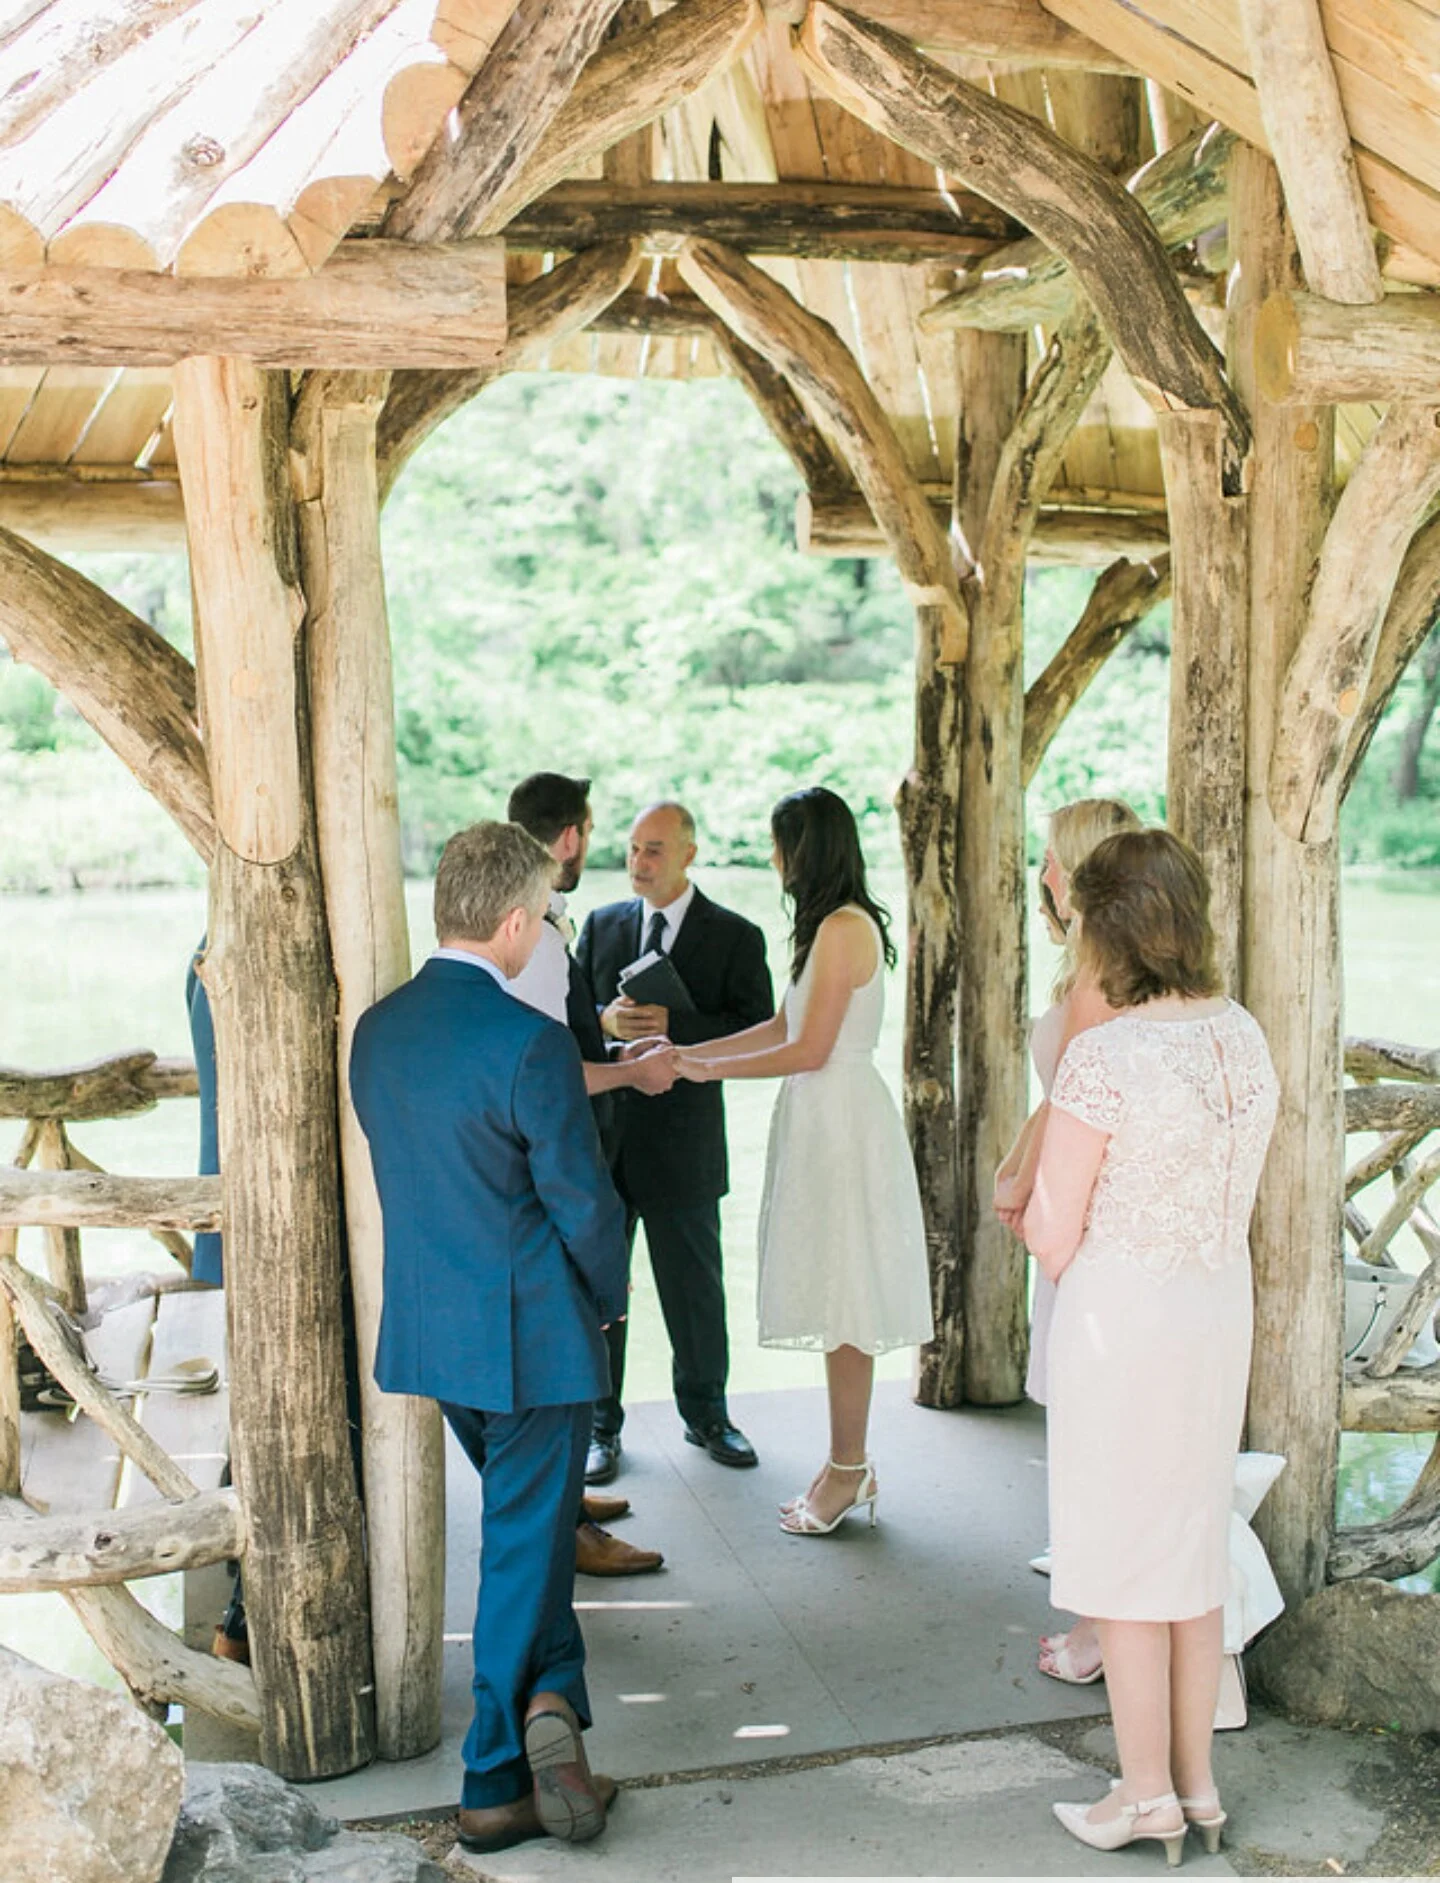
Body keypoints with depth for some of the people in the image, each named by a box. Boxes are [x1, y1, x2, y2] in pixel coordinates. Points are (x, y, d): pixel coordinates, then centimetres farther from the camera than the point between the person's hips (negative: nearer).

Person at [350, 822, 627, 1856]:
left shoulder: (378, 1028, 0)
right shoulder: (531, 1044, -22)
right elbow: (583, 1201, -17)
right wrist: (609, 1294, 2)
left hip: (427, 1326, 7)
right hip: (529, 1332, -7)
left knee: (525, 1520, 24)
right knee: (524, 1546, 4)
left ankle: (549, 1698, 25)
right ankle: (497, 1784, 9)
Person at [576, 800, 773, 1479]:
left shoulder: (735, 936, -2)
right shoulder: (600, 925, 9)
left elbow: (759, 1032, -10)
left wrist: (673, 1024, -23)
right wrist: (604, 1019, -14)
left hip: (683, 1137, -2)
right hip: (602, 1133, 2)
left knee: (696, 1287, 10)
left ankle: (705, 1412, 30)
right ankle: (600, 1424, 21)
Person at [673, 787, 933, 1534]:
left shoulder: (844, 928, -16)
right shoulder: (834, 925, 13)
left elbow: (808, 1050, -17)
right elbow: (782, 1027, 16)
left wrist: (709, 1068, -8)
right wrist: (688, 1052, 14)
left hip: (841, 1122, -10)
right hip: (822, 1118, 10)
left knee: (843, 1301, -1)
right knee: (836, 1297, 12)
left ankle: (848, 1470, 8)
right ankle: (849, 1467, 20)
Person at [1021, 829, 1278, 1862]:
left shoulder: (1103, 1056, -20)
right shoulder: (1244, 1034, 1)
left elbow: (1053, 1239, -15)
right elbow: (1231, 1189, 11)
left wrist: (1034, 1209, 5)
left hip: (1120, 1314, -7)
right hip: (1222, 1309, 7)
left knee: (1125, 1557, 8)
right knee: (1195, 1546, 18)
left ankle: (1148, 1798, 20)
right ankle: (1197, 1782, 30)